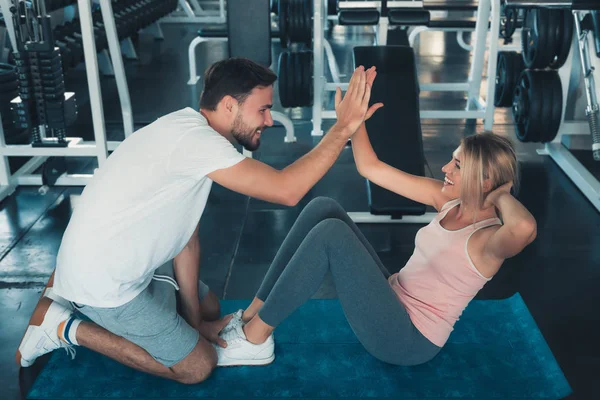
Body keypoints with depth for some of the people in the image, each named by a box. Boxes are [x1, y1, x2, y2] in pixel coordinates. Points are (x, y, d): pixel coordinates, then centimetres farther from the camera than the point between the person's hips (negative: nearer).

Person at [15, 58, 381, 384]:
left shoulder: (193, 136, 5)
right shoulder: (193, 138, -27)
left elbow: (186, 235, 6)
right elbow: (287, 191, -34)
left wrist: (194, 317, 6)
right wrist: (342, 129, -24)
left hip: (132, 263, 10)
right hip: (103, 282, -10)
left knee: (210, 308, 25)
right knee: (198, 366, 0)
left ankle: (74, 295, 19)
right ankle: (67, 327, 2)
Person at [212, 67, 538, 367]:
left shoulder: (488, 238, -18)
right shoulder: (448, 200, 3)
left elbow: (524, 228, -45)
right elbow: (370, 168, 2)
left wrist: (501, 195, -24)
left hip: (406, 338, -8)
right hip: (394, 301, 8)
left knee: (331, 233, -25)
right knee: (323, 208, -6)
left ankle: (255, 338, -12)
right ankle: (252, 314, -2)